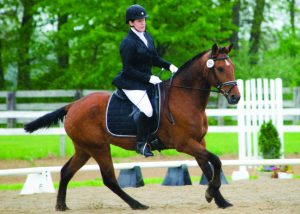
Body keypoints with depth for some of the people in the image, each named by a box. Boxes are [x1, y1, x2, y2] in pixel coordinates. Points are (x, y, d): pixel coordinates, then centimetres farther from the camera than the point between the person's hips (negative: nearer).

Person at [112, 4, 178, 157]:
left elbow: (154, 59, 18)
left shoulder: (146, 36, 9)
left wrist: (169, 66, 1)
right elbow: (128, 70, -17)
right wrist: (148, 78, -21)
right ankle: (141, 144, -11)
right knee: (147, 110, -26)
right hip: (131, 84, -9)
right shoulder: (128, 43, -16)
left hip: (146, 81, 9)